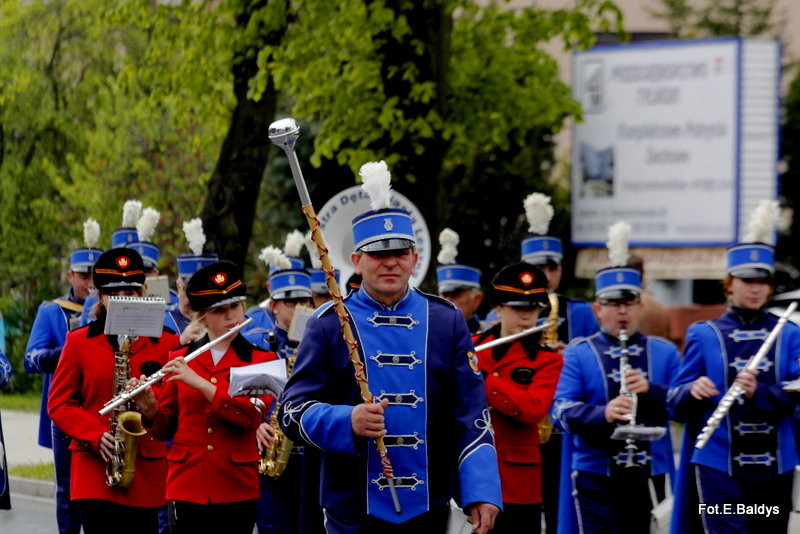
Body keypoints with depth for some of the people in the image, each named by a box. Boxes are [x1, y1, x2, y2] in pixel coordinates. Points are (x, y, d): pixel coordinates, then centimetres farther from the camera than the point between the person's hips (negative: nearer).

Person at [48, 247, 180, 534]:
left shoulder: (166, 343, 6)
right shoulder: (80, 341, 8)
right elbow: (59, 404, 6)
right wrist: (96, 436, -10)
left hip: (146, 471, 0)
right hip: (94, 470, 0)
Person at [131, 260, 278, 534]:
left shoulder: (261, 360, 2)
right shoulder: (180, 358, 9)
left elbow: (252, 415, -15)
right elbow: (167, 427, 12)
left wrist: (199, 383, -19)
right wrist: (149, 408, -10)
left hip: (236, 488, -1)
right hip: (186, 483, 2)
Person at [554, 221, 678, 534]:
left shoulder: (664, 352, 12)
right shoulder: (578, 354, 4)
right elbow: (565, 410, -9)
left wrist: (651, 389, -18)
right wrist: (603, 413, -28)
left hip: (650, 474, 3)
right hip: (597, 476, -3)